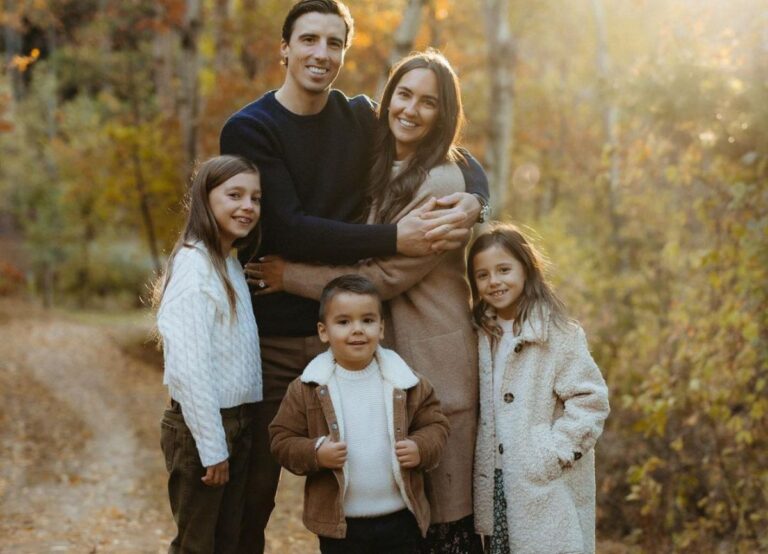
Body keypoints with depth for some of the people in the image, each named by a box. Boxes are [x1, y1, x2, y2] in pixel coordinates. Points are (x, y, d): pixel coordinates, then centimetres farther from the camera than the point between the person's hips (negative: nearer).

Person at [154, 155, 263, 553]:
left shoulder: (231, 265, 10)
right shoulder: (194, 265, -16)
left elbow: (236, 355, 11)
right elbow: (188, 367, -21)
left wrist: (228, 437, 7)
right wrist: (212, 446, -19)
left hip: (237, 422, 8)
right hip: (202, 427, -8)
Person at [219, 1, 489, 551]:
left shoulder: (362, 119, 6)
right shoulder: (249, 130, -7)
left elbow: (462, 161, 10)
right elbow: (286, 230, -18)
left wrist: (473, 202, -14)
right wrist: (394, 239, -24)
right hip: (273, 337, -3)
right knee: (254, 486, 5)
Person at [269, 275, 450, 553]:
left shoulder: (406, 382, -2)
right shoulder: (306, 388, -6)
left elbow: (435, 423, 7)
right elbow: (282, 439, -3)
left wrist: (421, 448, -13)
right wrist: (314, 453, -20)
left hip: (400, 519, 2)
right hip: (339, 523, -1)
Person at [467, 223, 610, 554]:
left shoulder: (558, 333, -10)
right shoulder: (482, 333, 9)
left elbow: (590, 400, -13)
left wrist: (554, 453, -16)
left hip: (547, 488, -6)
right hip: (495, 483, 6)